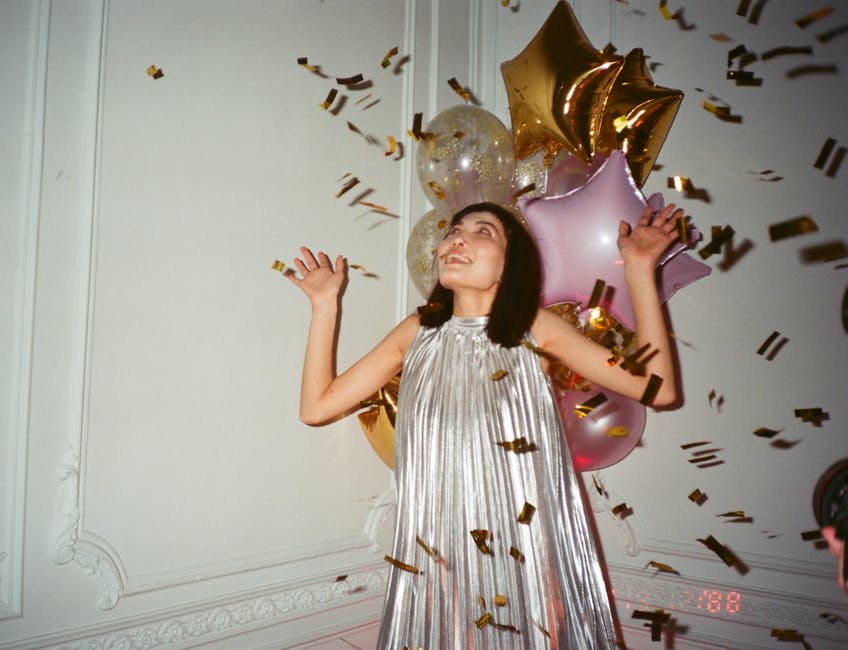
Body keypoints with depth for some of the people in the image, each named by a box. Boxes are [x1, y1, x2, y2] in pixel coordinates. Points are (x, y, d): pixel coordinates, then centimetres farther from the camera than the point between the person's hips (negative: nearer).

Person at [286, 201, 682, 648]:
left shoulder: (535, 329, -2)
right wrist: (326, 304, 3)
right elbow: (316, 406, 3)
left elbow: (658, 388, -10)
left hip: (526, 555, -1)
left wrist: (639, 271, -12)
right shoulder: (416, 333, 4)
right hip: (437, 557, 2)